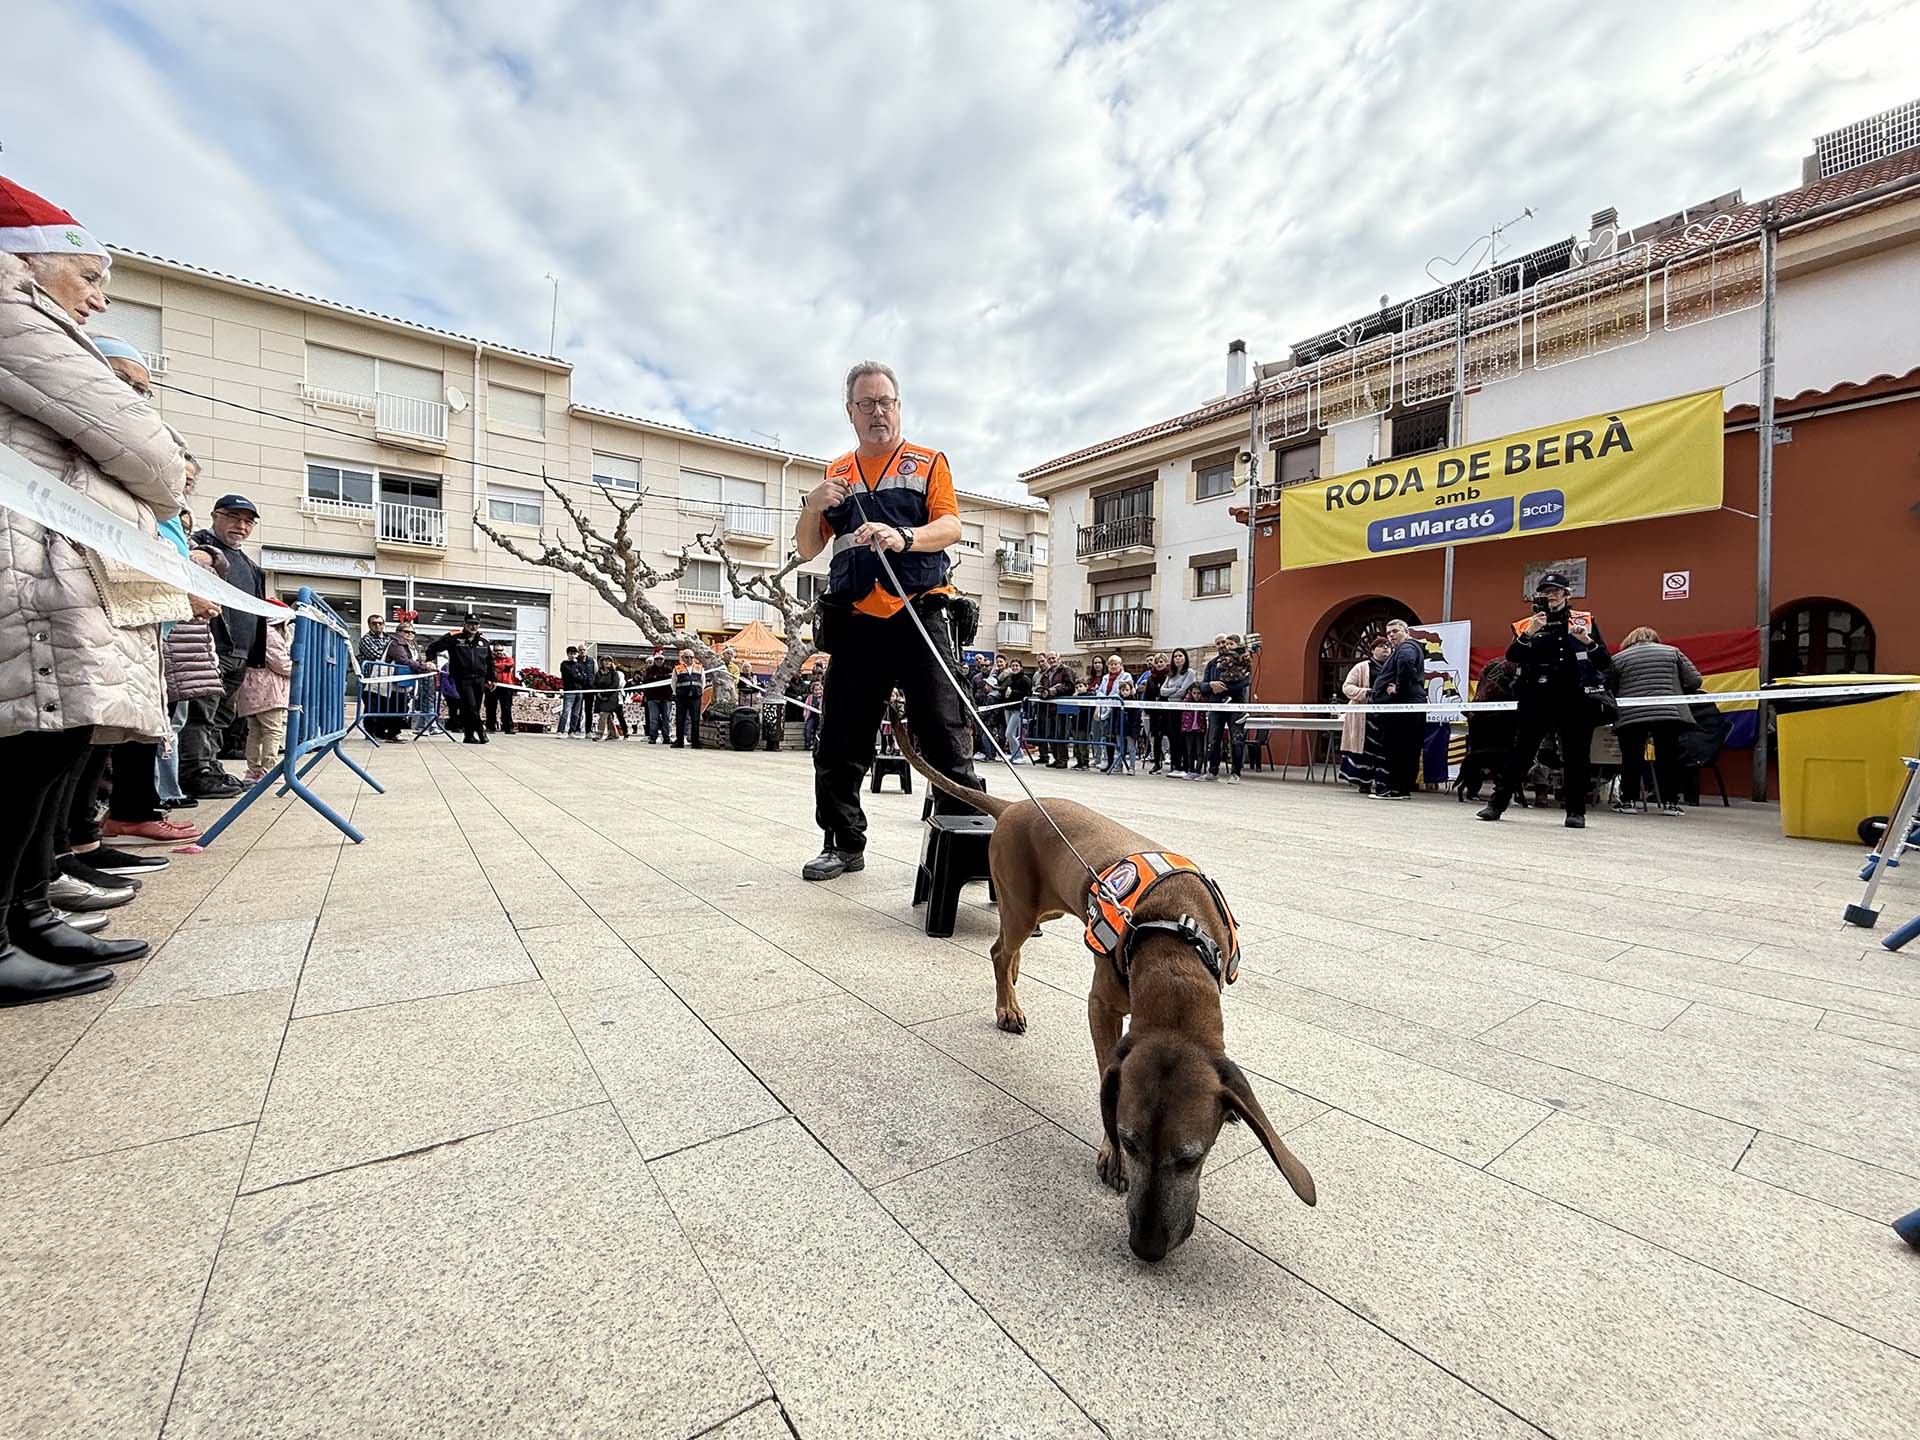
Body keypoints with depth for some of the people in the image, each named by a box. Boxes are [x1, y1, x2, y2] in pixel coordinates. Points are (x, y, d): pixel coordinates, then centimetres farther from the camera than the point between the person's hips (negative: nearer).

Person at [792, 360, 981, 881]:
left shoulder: (928, 462, 11)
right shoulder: (836, 474, 20)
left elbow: (950, 526, -4)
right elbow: (807, 549, 18)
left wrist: (904, 537, -25)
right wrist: (813, 506, -3)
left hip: (920, 620, -3)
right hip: (854, 624, 4)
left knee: (944, 741, -5)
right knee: (840, 746, 6)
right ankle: (844, 843, 20)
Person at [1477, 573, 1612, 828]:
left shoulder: (1584, 621, 8)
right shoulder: (1527, 625, 8)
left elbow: (1605, 664, 4)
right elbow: (1512, 658, -7)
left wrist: (1588, 642, -14)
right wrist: (1528, 634, -22)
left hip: (1575, 701, 1)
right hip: (1537, 700, -1)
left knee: (1577, 757, 5)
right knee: (1521, 753, -1)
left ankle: (1576, 811, 14)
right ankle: (1497, 804, 2)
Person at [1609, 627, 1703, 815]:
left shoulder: (1618, 658, 10)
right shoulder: (1672, 652, 15)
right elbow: (1695, 681, 9)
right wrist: (1678, 692, 26)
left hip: (1629, 715, -1)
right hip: (1668, 714, 1)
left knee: (1631, 759, 7)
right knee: (1668, 758, 8)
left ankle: (1627, 801, 9)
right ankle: (1669, 802, 10)